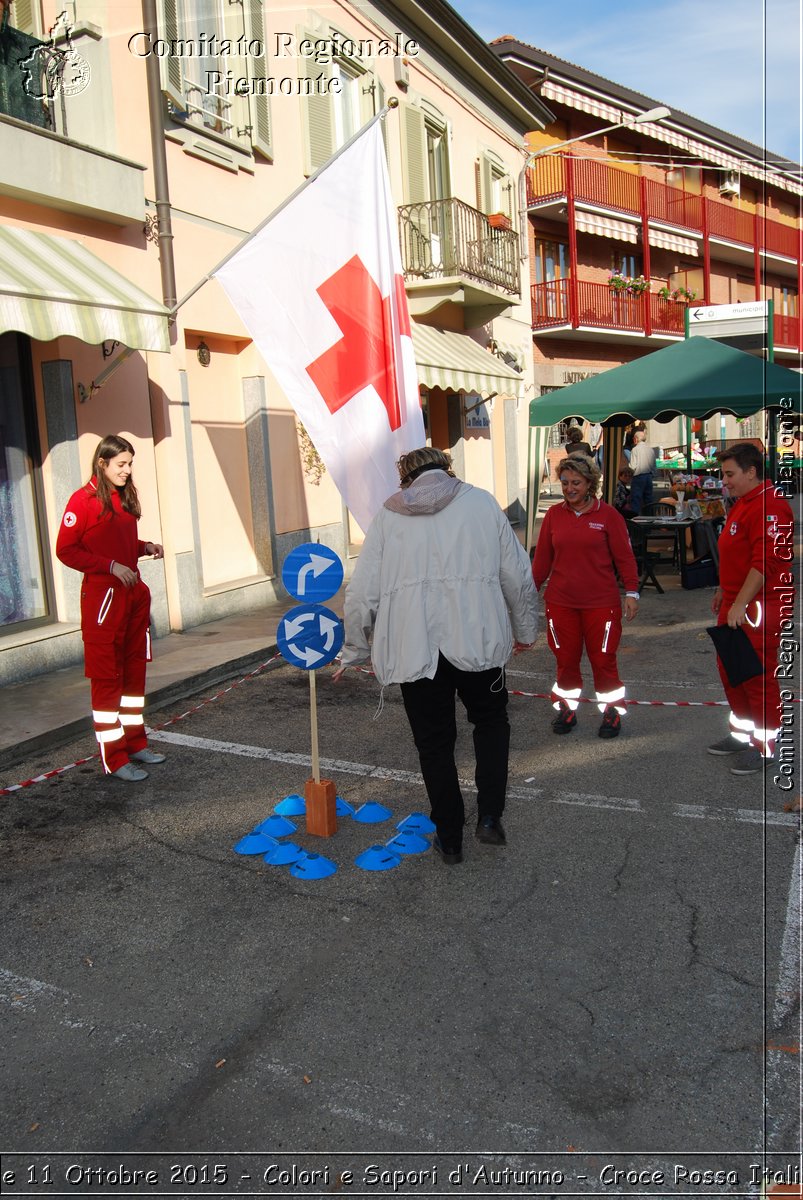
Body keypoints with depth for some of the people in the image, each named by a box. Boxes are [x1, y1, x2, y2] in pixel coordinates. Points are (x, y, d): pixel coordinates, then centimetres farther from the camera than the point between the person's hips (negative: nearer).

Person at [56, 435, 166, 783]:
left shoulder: (125, 498, 13)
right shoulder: (84, 500, -9)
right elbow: (66, 550, -11)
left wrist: (146, 547, 4)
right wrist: (111, 566, -17)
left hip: (134, 594, 8)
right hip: (103, 596, -8)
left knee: (134, 670, 14)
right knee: (107, 677, -2)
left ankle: (134, 742, 26)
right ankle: (113, 758, 4)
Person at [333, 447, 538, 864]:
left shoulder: (388, 514, 10)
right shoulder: (481, 502, 10)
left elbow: (362, 592, 6)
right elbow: (517, 575, 9)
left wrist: (354, 651, 18)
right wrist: (524, 630, 23)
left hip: (414, 647, 0)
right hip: (477, 638, 0)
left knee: (434, 742, 14)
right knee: (491, 721, 24)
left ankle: (449, 838, 25)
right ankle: (489, 816, 16)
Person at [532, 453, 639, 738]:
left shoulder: (607, 514, -3)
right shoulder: (554, 515, 5)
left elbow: (624, 556, -1)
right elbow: (542, 557, 8)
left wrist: (631, 591, -5)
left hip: (601, 602, -2)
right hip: (560, 602, 3)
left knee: (603, 660, 3)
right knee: (565, 660, 9)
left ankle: (612, 712, 20)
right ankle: (566, 710, 25)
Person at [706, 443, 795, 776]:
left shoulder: (768, 506, -19)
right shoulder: (742, 503, 15)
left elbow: (764, 562, -25)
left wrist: (740, 604, -24)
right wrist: (723, 591, 26)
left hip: (759, 606, -11)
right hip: (736, 603, 11)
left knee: (758, 677, -2)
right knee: (730, 671, 18)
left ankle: (764, 748, 10)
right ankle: (741, 734, 33)